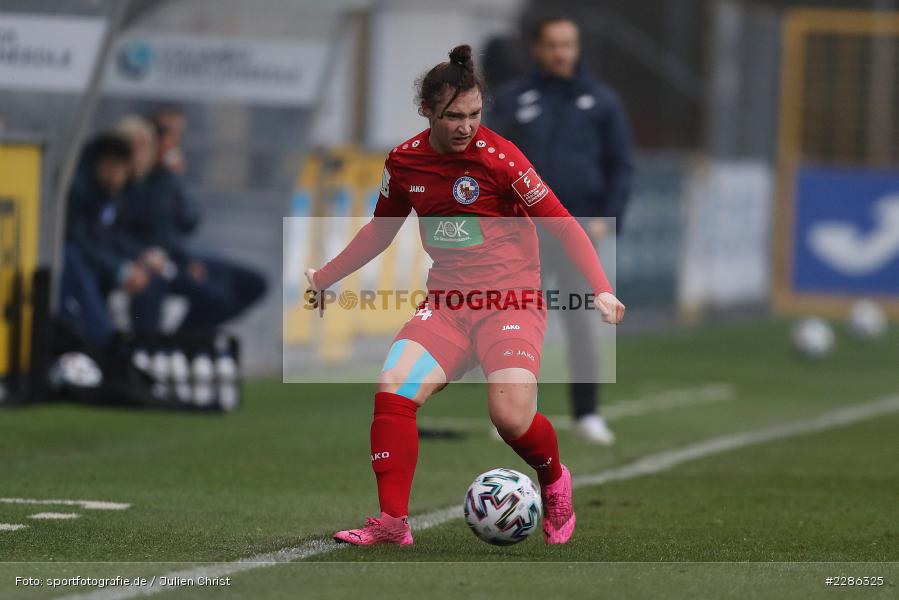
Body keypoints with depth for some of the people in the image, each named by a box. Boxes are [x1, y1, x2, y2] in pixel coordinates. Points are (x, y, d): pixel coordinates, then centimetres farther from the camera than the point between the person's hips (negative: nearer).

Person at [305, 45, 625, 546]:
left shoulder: (497, 155, -10)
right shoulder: (404, 162, 4)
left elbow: (562, 223, -7)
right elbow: (380, 231, 22)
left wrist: (601, 289, -17)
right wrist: (322, 278, 22)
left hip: (512, 298, -4)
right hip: (447, 301, 4)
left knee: (511, 416, -24)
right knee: (393, 392, -22)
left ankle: (556, 484, 11)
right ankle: (392, 523, -12)